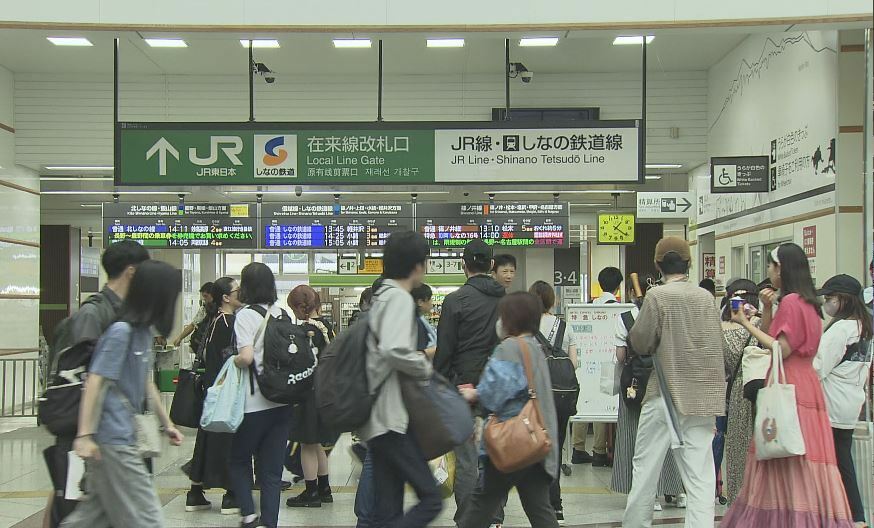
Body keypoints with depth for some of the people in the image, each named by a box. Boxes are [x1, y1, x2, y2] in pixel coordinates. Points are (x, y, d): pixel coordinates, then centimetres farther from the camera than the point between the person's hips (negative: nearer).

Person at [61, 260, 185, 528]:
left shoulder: (145, 331, 12)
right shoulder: (121, 331, -15)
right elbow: (95, 383, -17)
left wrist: (167, 424, 27)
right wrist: (84, 436, -19)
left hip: (124, 436, 9)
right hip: (112, 440, -9)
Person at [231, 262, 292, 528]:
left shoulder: (245, 315, -11)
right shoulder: (281, 313, 6)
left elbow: (247, 357, -22)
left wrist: (234, 361, -3)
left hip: (255, 403, -5)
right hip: (282, 401, 5)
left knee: (239, 460, 15)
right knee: (272, 468, 9)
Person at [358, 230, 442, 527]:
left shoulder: (381, 296, 16)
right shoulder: (400, 298, -13)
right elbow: (395, 351, -29)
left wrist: (420, 356, 16)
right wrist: (425, 368, -12)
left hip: (377, 417, 10)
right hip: (391, 418, -10)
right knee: (431, 500, -9)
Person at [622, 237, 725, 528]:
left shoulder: (657, 296, -10)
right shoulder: (706, 297, 4)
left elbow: (640, 343, -8)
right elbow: (718, 343, 12)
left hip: (667, 393, -3)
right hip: (702, 394, 4)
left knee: (646, 466, 9)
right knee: (699, 474, 3)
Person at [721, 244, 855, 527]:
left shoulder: (791, 302, -11)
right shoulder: (805, 302, 20)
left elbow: (781, 349, -17)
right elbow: (769, 340, 21)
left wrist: (746, 323, -12)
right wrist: (767, 309, 8)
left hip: (789, 388, -10)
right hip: (802, 384, 10)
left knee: (791, 463, -10)